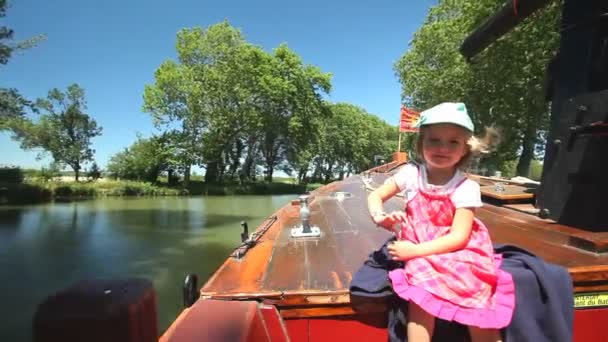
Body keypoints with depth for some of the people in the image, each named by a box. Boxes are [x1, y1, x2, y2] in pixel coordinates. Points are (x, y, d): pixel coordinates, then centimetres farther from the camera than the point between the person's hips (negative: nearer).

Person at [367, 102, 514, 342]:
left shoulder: (466, 187, -13)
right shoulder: (411, 174, -7)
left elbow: (458, 237, -16)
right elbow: (375, 196, 2)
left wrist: (415, 250, -23)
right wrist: (379, 216, -20)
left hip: (457, 254, 0)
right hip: (419, 253, 1)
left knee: (479, 310, -17)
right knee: (421, 299, -25)